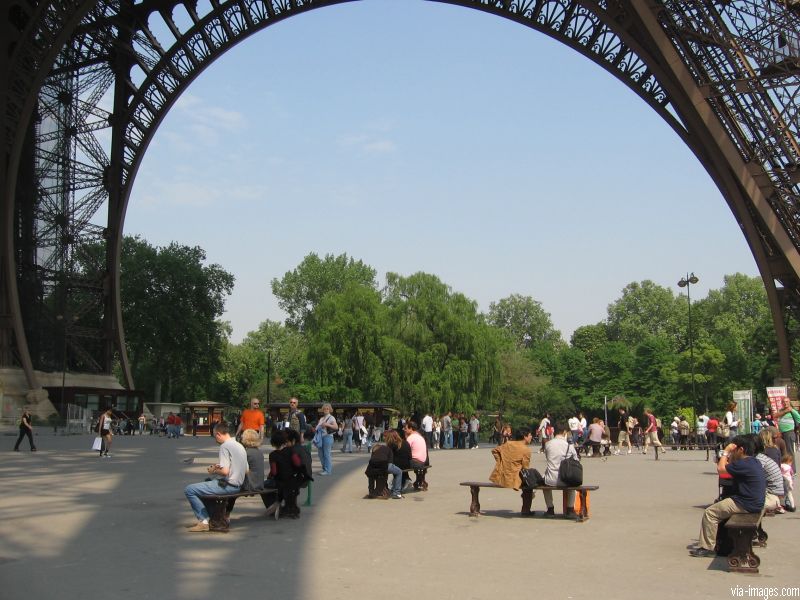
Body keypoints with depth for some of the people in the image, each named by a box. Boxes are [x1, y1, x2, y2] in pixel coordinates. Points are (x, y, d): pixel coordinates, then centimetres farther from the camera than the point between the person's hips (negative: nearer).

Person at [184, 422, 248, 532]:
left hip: (227, 485, -10)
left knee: (189, 490, -7)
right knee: (207, 481, 32)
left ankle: (203, 521, -8)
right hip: (238, 485, 10)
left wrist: (214, 470, -2)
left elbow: (225, 471, -24)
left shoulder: (225, 446, -14)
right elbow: (247, 470, 17)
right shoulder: (240, 446, 13)